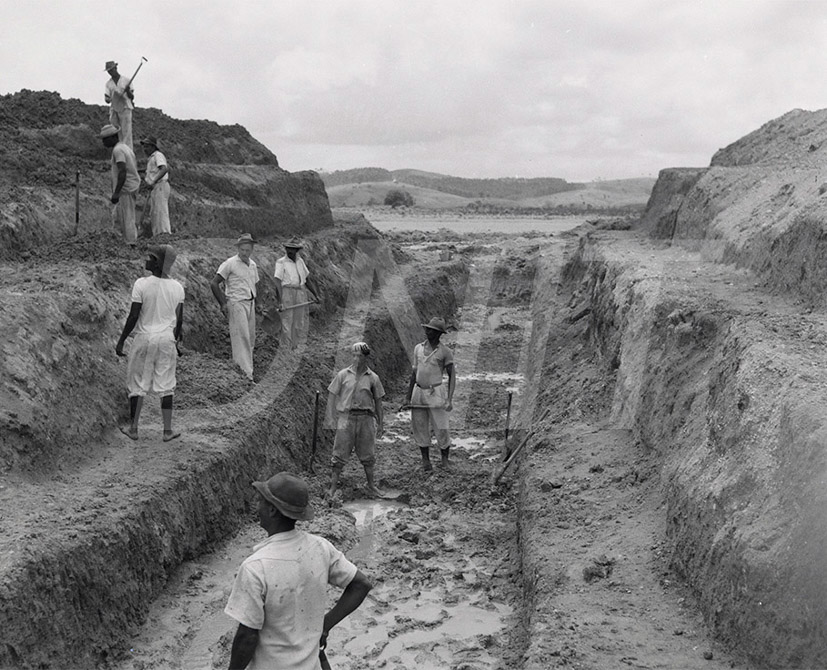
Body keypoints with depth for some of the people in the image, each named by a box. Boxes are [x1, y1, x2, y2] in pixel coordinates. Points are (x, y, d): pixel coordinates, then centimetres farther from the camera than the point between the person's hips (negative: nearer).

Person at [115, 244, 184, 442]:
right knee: (166, 386, 10)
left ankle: (133, 428, 19)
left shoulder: (141, 284, -13)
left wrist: (121, 341, -3)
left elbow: (133, 316, -12)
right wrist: (176, 340, 21)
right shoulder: (177, 288, -2)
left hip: (145, 337, -3)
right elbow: (179, 319, 5)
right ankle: (168, 430, 13)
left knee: (137, 384, 10)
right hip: (167, 340, 3)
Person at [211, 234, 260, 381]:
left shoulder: (253, 265, 13)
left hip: (250, 303, 7)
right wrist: (223, 304, -9)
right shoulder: (230, 263, -9)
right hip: (237, 303, -7)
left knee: (250, 337, 8)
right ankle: (246, 372, -14)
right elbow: (214, 283, -8)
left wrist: (255, 304, 15)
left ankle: (240, 364, 21)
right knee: (241, 336, -12)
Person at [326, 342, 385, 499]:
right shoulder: (343, 375, 2)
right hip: (346, 417, -1)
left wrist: (380, 423, 10)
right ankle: (333, 487, 7)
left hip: (366, 418, 1)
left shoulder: (373, 378, 5)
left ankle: (371, 487, 20)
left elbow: (378, 401, 10)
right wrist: (331, 417, -4)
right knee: (340, 453, -1)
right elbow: (332, 395, 4)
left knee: (367, 454, 8)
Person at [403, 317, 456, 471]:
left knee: (441, 429, -1)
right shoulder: (418, 348, 7)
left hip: (436, 394, -4)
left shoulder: (445, 352, -6)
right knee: (420, 428, 5)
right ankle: (426, 461, 17)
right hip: (418, 393, 4)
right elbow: (414, 373, 13)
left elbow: (452, 376, -5)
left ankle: (445, 460, 19)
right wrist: (408, 397, 11)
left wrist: (450, 400, -15)